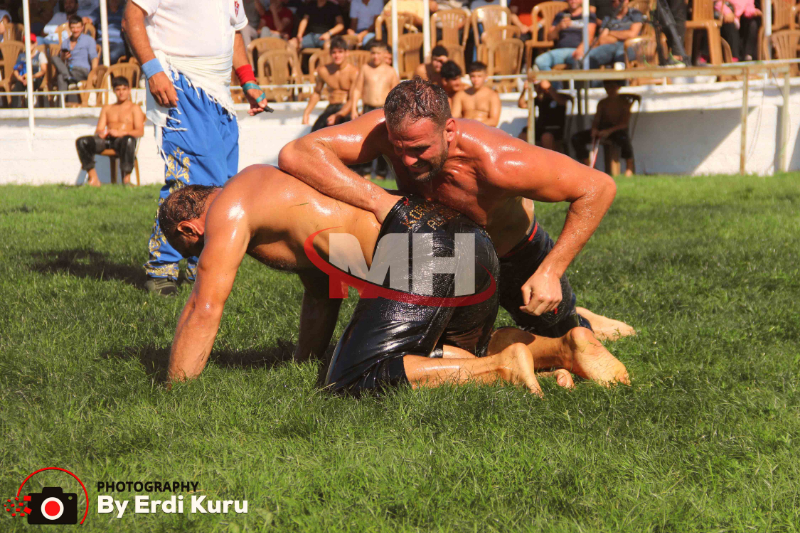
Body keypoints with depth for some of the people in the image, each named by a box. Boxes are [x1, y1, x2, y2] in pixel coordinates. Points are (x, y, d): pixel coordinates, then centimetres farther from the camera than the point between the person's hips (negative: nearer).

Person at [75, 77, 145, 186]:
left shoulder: (134, 108, 16)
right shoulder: (107, 108, 29)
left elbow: (140, 131, 0)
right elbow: (98, 130, 20)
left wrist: (120, 133, -17)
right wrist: (100, 133, -8)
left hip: (122, 140, -4)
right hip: (107, 140, 4)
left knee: (129, 140, -42)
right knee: (81, 141, -23)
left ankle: (126, 179, -39)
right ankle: (93, 179, -25)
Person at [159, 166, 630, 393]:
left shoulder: (229, 208, 4)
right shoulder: (280, 190, 33)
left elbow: (205, 310, -1)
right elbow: (322, 294, 37)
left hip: (420, 252, -10)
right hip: (472, 244, 10)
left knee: (349, 383, -9)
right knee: (461, 351, 32)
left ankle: (501, 367, -15)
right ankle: (565, 346, 9)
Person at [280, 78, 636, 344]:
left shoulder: (496, 163, -45)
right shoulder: (388, 129, -36)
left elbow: (599, 187, -36)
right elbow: (295, 154, -44)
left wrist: (550, 272, -38)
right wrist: (377, 199, -50)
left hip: (517, 255, -3)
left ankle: (580, 323, 53)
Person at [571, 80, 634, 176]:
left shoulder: (624, 103, 3)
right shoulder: (602, 103, 15)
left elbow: (624, 123, -9)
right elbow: (596, 120, 9)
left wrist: (609, 131, -25)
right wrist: (594, 129, -17)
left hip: (617, 130, -5)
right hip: (601, 130, 5)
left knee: (624, 139, -43)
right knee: (576, 138, -14)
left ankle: (629, 168, -23)